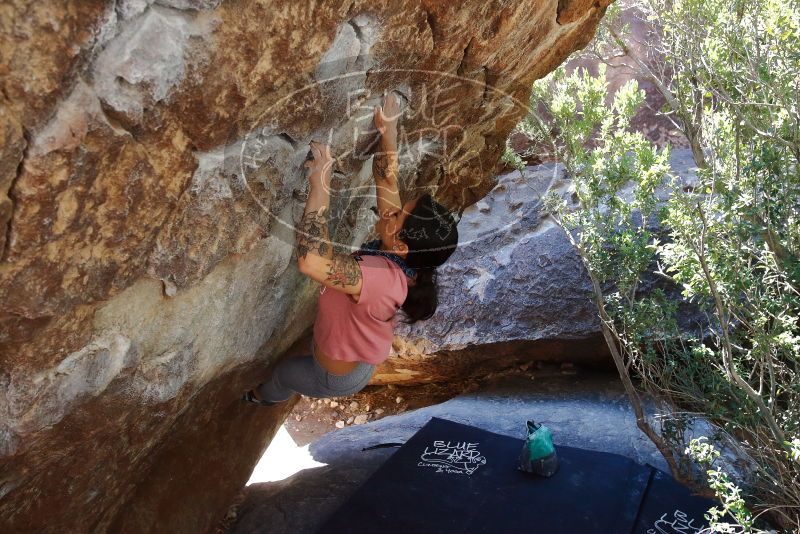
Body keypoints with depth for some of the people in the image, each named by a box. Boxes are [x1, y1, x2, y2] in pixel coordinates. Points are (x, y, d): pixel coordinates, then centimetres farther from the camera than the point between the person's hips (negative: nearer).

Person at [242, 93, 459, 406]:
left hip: (338, 377, -6)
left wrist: (320, 186, -58)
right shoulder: (402, 261, -23)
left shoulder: (381, 277, -47)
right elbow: (388, 183, -11)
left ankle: (266, 396, 62)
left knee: (283, 371, 29)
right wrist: (388, 132, -15)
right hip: (359, 360, 6)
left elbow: (311, 261, -63)